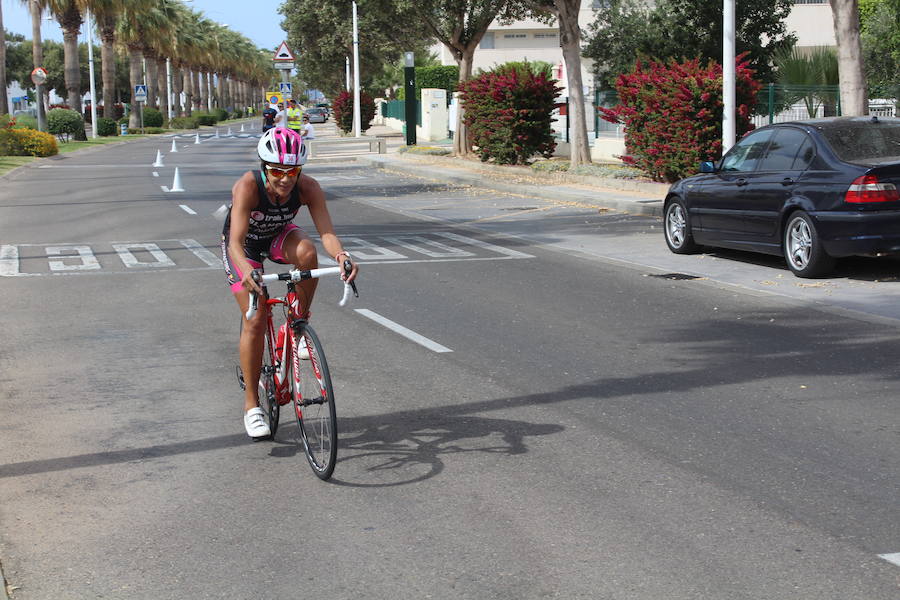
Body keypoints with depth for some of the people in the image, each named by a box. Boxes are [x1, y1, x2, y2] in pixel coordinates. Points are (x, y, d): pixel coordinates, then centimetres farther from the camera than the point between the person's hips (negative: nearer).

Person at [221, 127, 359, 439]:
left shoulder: (308, 188, -29)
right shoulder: (248, 187, -37)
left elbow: (326, 231, -36)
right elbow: (236, 243, -44)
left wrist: (341, 256, -58)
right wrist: (246, 271, -65)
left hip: (279, 237, 2)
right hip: (244, 245, -2)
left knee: (307, 252, -34)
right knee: (255, 320, -11)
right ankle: (252, 405, 2)